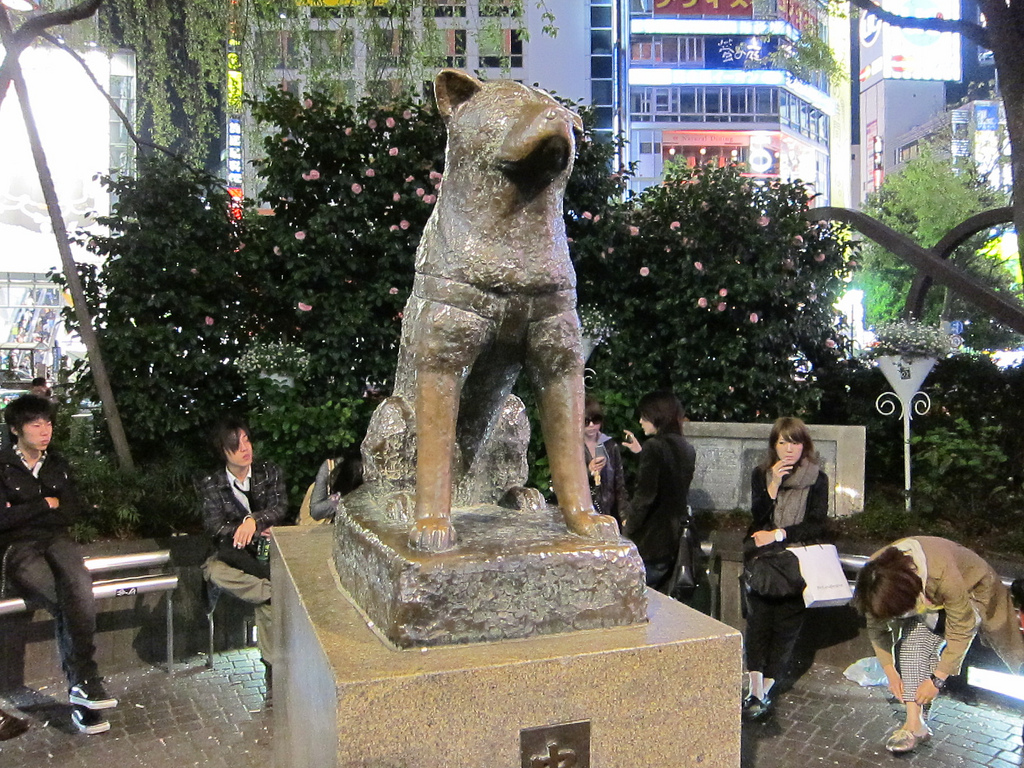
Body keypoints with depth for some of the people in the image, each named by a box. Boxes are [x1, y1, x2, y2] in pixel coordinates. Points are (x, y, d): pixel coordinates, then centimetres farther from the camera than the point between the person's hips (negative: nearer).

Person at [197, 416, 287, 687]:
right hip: (234, 554, 0)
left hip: (269, 552, 0)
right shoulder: (211, 485, 4)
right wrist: (259, 531, -19)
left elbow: (280, 508, -5)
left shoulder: (269, 472, 7)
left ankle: (272, 665, -20)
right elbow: (215, 527, -7)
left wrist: (254, 520, -26)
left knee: (266, 601, -29)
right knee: (214, 570, -35)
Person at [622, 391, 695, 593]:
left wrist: (627, 529, -7)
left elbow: (644, 496, -18)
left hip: (650, 539, -8)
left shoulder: (654, 447, -15)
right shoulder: (687, 450, 8)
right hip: (674, 537, 8)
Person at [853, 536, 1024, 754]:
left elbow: (961, 631, -29)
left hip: (971, 593, -2)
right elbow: (876, 628, -11)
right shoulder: (874, 577, -27)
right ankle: (915, 724, -16)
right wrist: (890, 671, -16)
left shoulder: (944, 574, -41)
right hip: (928, 598, 2)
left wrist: (937, 679, -26)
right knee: (911, 642, -18)